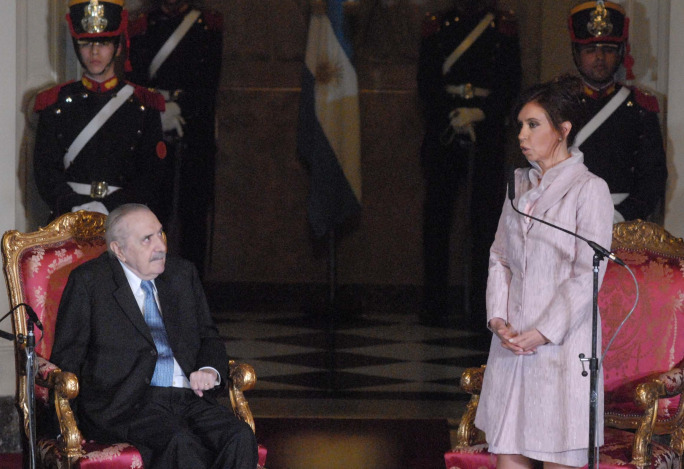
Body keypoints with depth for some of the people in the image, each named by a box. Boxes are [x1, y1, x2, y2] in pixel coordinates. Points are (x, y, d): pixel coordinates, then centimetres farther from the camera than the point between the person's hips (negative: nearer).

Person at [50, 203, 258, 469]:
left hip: (188, 397, 5)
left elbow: (209, 337, 28)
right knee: (181, 443, -36)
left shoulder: (182, 274, 21)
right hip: (124, 404, -4)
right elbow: (67, 358, 6)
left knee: (241, 439, -27)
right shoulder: (88, 281, 7)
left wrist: (210, 371, 3)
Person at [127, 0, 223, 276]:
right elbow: (135, 80, 3)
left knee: (195, 208, -2)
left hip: (195, 136, -1)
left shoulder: (209, 24, 8)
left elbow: (209, 81, -1)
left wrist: (179, 107, -13)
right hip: (153, 133, 1)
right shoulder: (142, 26, 11)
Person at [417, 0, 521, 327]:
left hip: (487, 136, 0)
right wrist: (453, 117, -8)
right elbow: (426, 83, 5)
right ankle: (436, 307, 3)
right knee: (437, 218, -1)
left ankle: (482, 307, 1)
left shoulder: (503, 27, 9)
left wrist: (480, 113, -12)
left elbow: (511, 85, 3)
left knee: (485, 218, -3)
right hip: (443, 136, 1)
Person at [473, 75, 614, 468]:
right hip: (512, 340, 6)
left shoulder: (589, 189, -7)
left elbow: (588, 275, -11)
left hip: (561, 342, -6)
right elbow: (500, 257, 14)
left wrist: (542, 332, -14)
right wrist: (498, 317, -2)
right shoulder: (520, 184, 13)